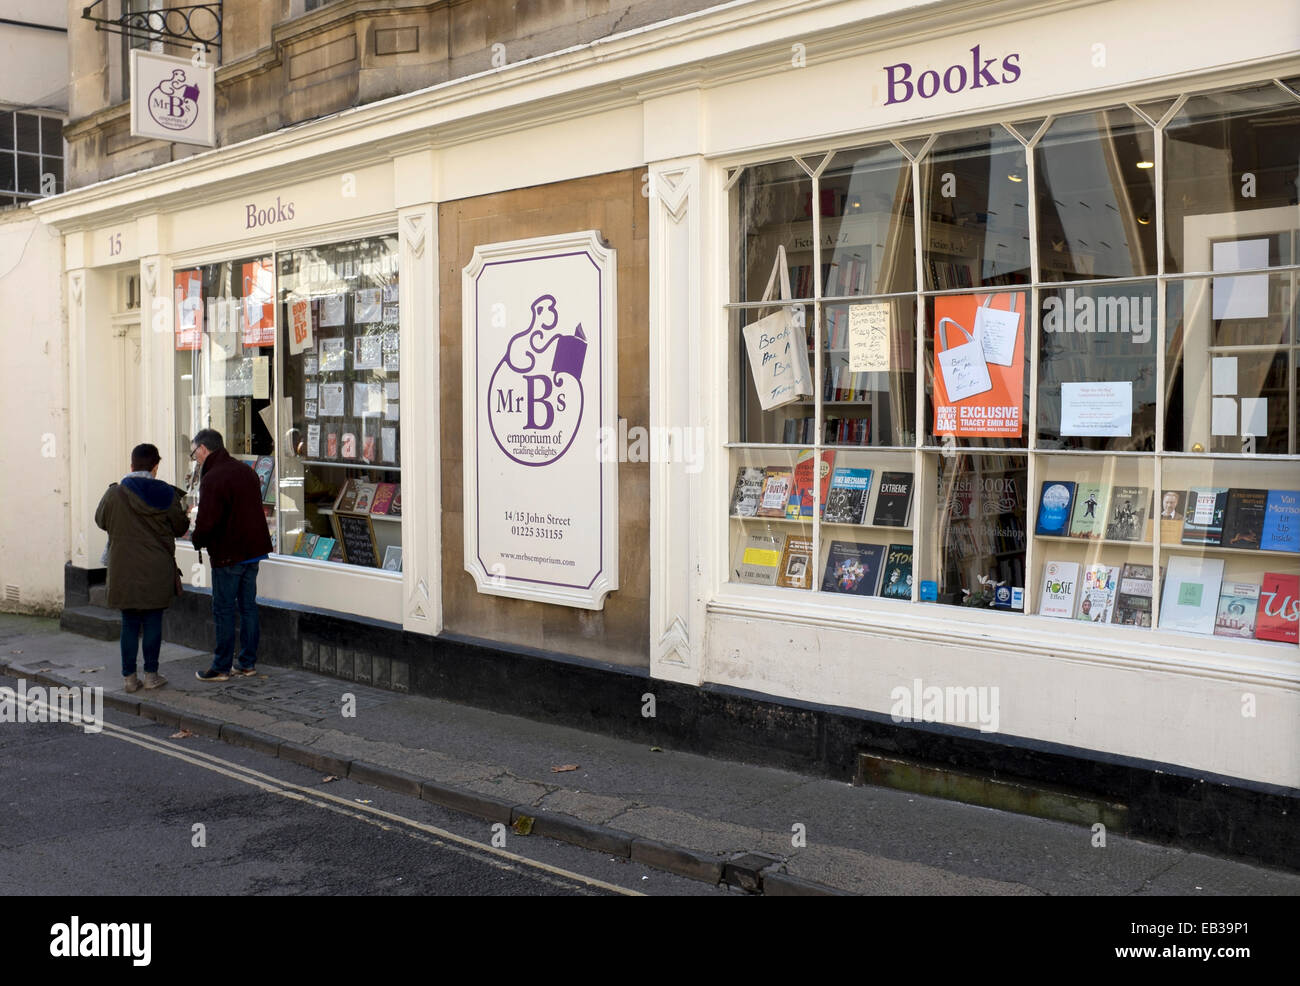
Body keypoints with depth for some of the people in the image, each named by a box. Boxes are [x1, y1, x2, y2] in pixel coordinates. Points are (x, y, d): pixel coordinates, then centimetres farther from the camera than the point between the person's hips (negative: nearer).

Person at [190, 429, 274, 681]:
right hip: (254, 548, 8)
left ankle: (222, 667, 7)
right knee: (248, 606, 13)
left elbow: (207, 522, -22)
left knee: (223, 611, 1)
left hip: (228, 554, -8)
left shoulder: (212, 479, -16)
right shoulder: (246, 471, 11)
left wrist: (197, 540, 0)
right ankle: (248, 663, 19)